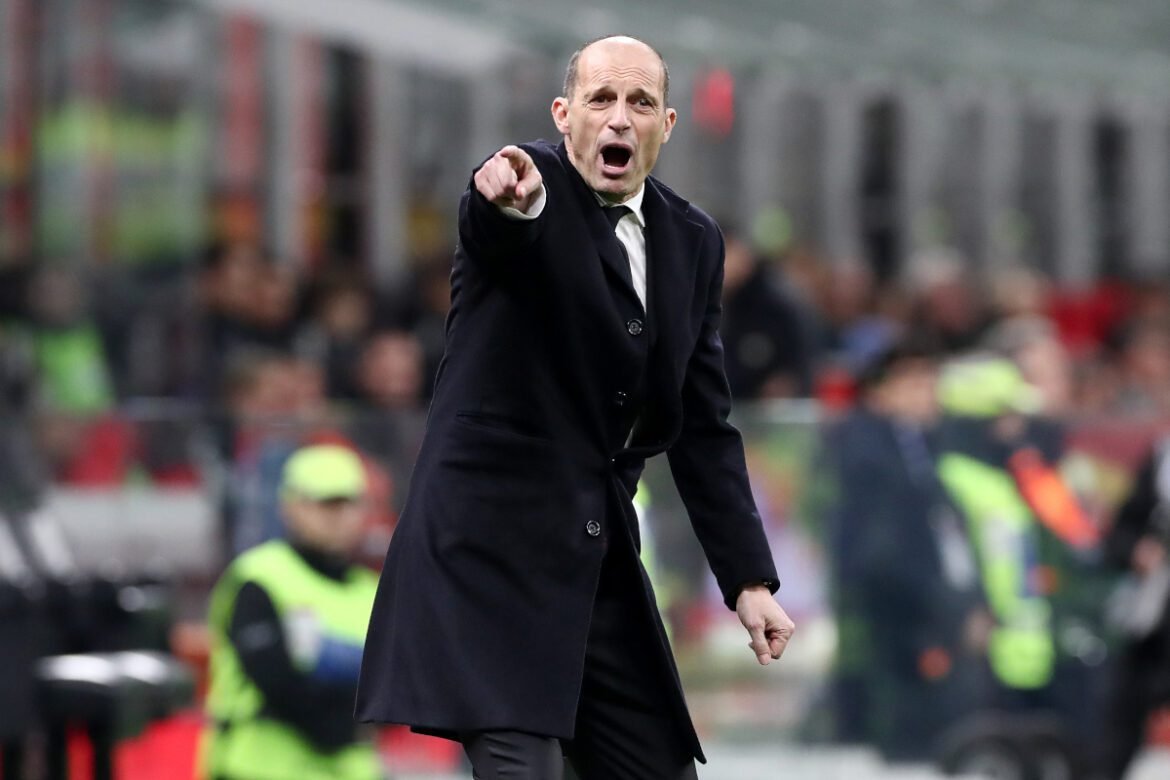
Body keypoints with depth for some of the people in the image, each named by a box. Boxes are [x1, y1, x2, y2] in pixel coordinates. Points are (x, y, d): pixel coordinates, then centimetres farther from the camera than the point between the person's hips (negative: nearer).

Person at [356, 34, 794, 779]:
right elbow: (495, 228, -34)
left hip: (599, 563, 7)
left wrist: (750, 580, 5)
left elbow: (703, 429, 13)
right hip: (491, 549, -7)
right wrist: (509, 202, -59)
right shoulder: (528, 187, -8)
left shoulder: (692, 242, 11)